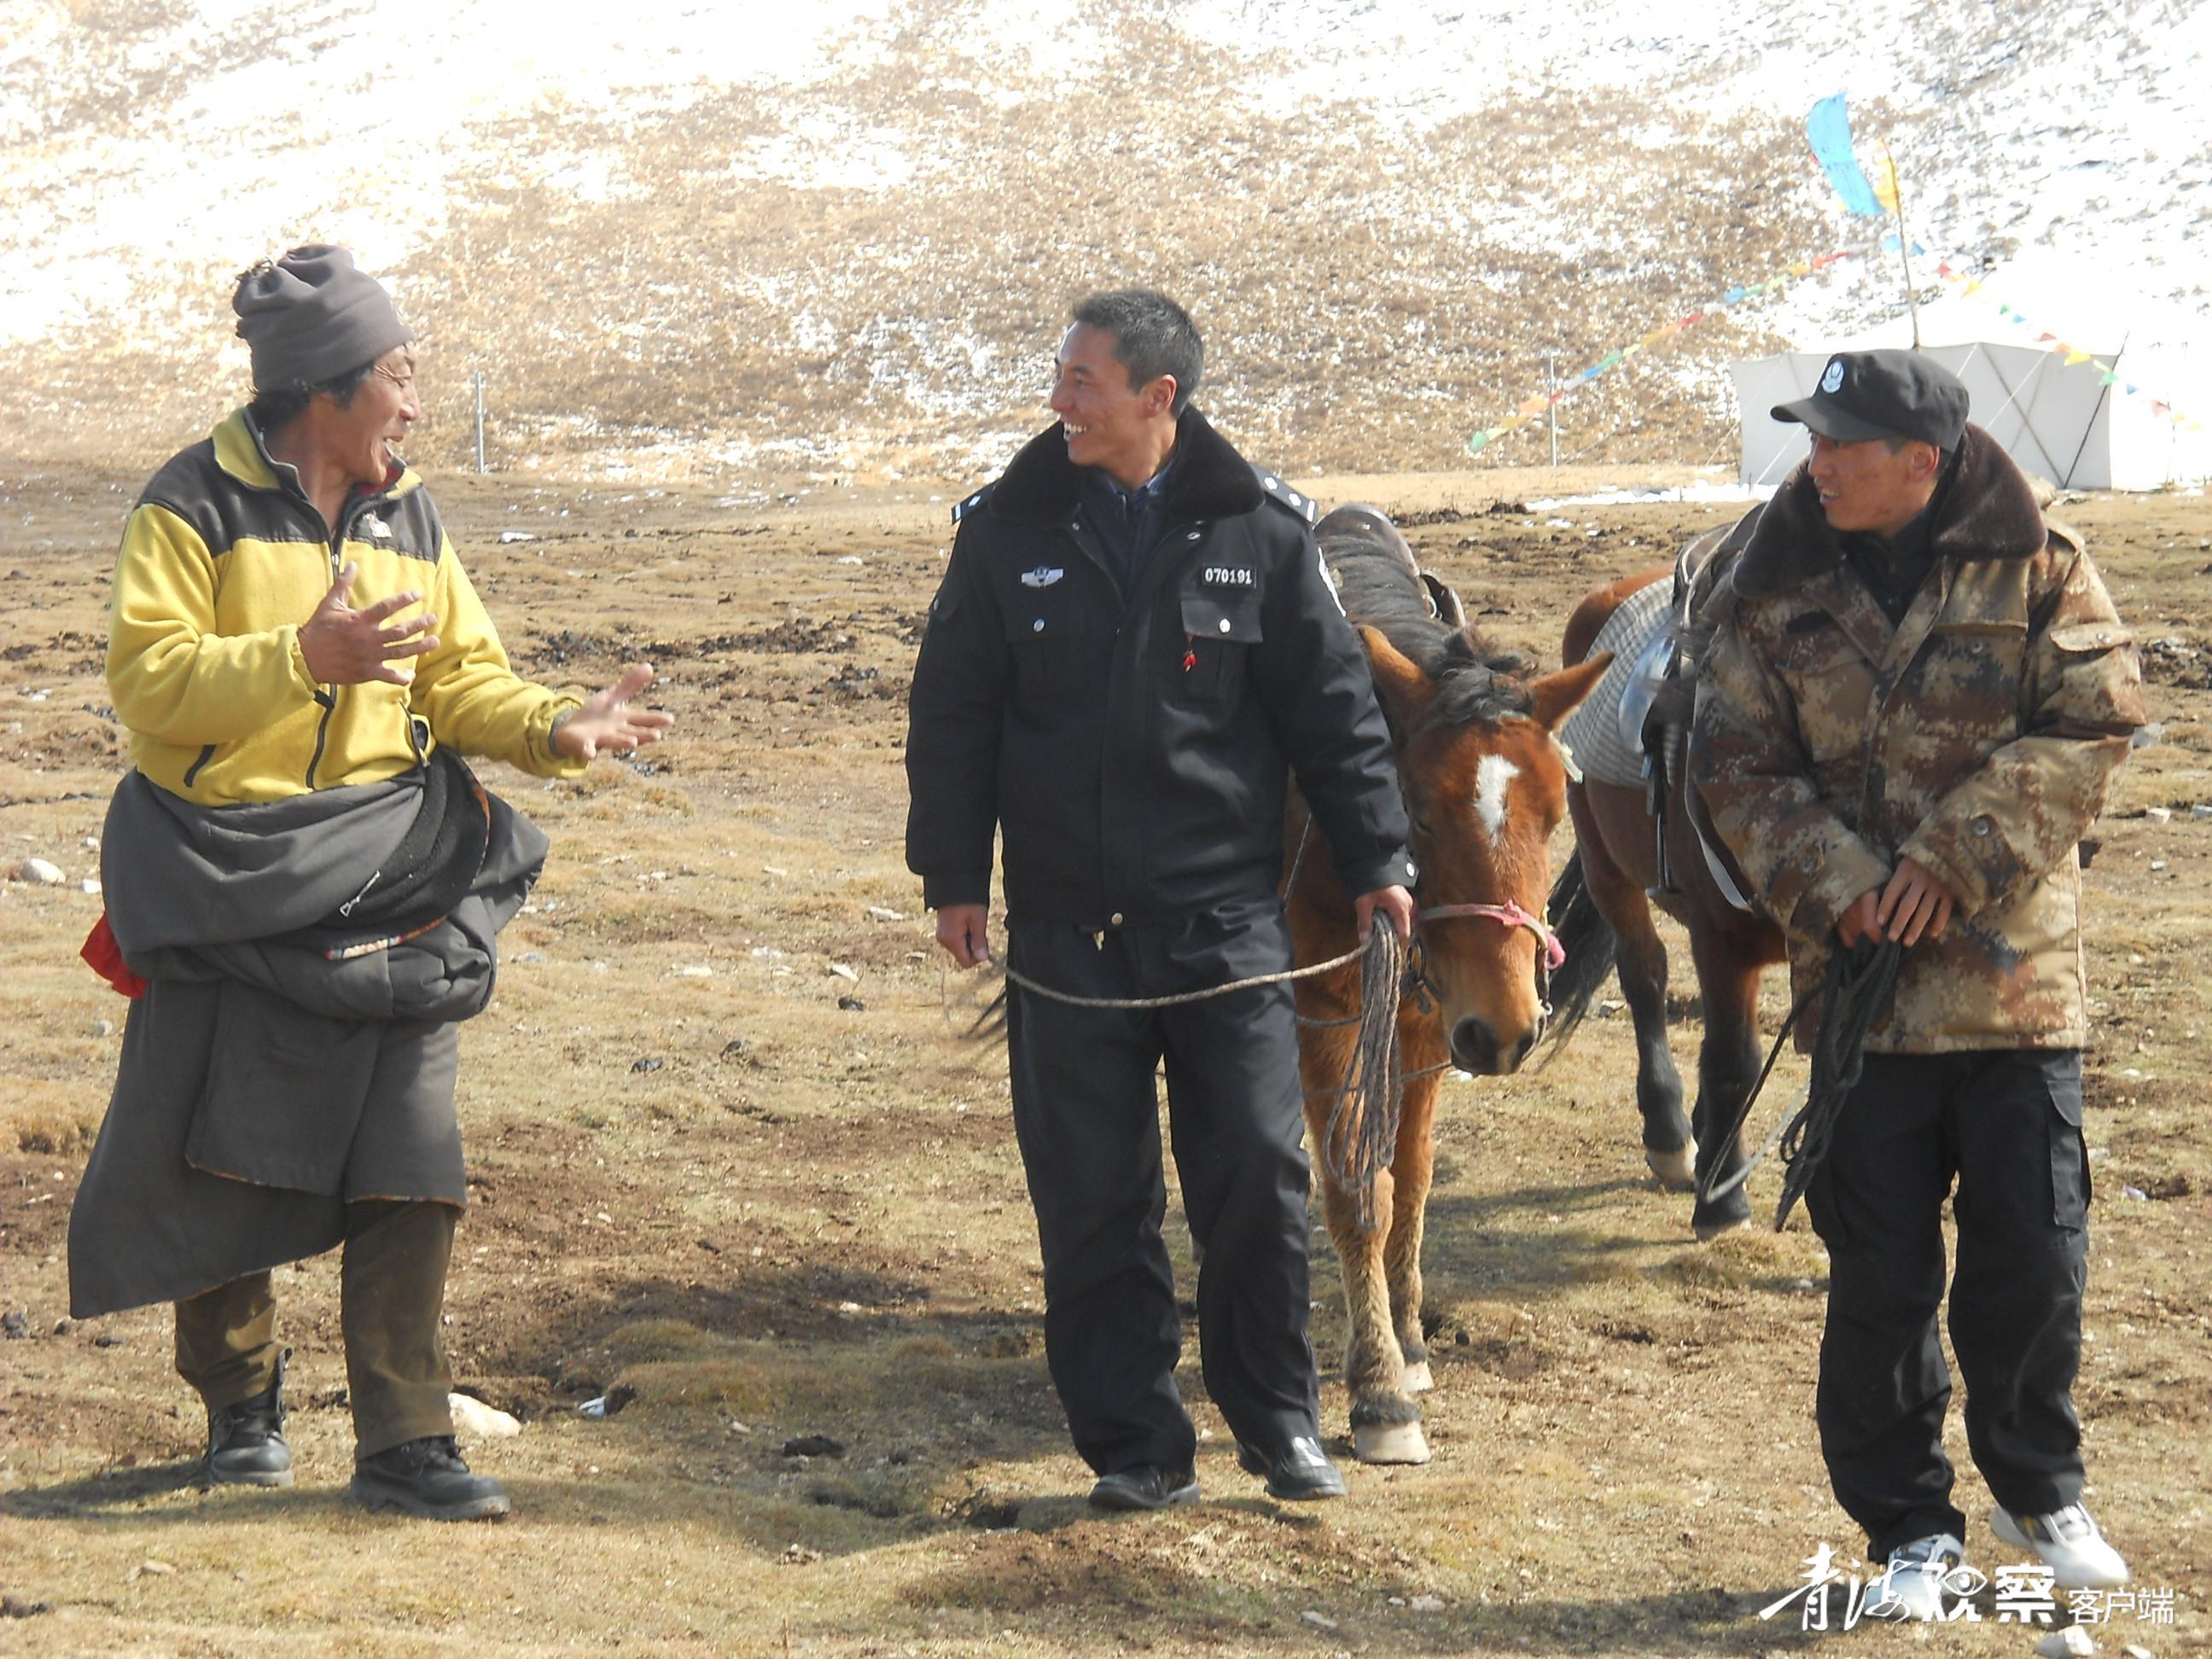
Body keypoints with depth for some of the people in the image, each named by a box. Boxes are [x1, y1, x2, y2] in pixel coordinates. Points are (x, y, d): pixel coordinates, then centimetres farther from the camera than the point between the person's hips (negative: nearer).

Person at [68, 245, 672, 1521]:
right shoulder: (197, 508, -7)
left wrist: (554, 727, -7)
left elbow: (460, 679, 12)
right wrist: (306, 657, -26)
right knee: (225, 1166, 6)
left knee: (409, 1173, -2)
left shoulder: (409, 518, 11)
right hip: (234, 893, -4)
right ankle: (242, 1405, 26)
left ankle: (405, 1442, 2)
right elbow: (149, 681, -15)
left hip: (386, 886, 4)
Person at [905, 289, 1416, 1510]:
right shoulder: (1007, 528, 1)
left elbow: (1332, 707, 5)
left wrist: (1375, 860, 3)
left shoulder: (1260, 528, -1)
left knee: (1258, 1173, -2)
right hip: (1067, 924, 1)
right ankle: (1132, 1443, 13)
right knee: (1089, 1199, 3)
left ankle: (1277, 1419, 16)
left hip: (1224, 912, -1)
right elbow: (952, 712, 7)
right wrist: (951, 876, 3)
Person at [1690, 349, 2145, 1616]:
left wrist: (1959, 858, -16)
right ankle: (1910, 1527, 17)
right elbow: (1739, 763, 2)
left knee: (2036, 1255, 4)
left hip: (2016, 972, -1)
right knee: (1880, 1275, 4)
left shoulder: (2036, 564, -3)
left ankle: (2041, 1494, 26)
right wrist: (1834, 881, -15)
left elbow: (2098, 719, -8)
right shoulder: (1777, 587, 3)